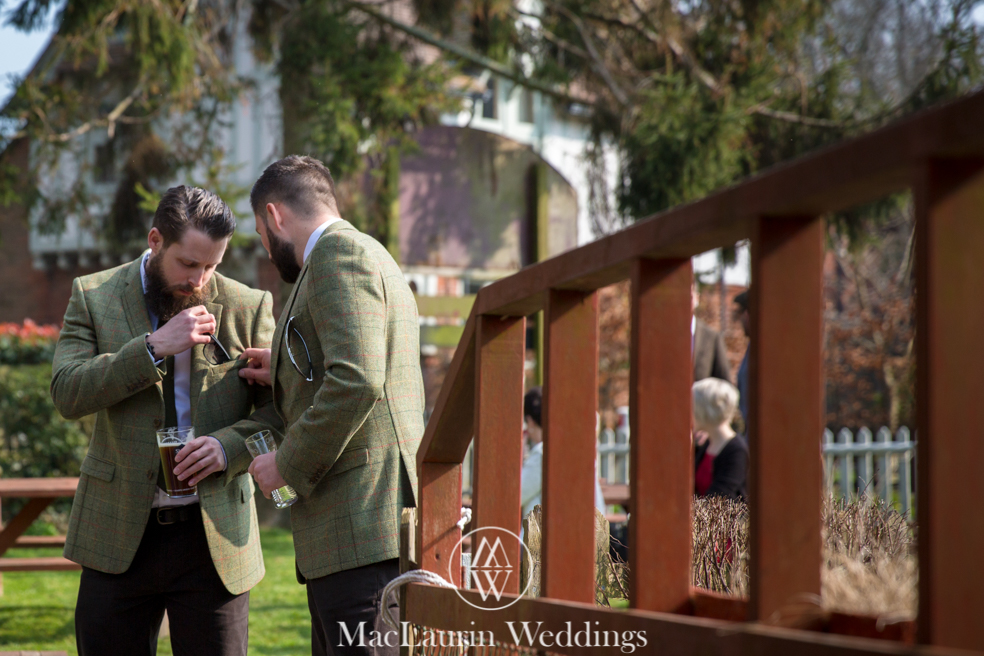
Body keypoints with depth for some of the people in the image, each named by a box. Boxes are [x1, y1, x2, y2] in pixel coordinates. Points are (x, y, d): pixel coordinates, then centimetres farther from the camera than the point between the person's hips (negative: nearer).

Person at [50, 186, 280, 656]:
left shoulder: (248, 308, 3)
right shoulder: (94, 297, 3)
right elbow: (67, 393, -10)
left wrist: (230, 445, -15)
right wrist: (155, 347, -19)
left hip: (215, 536, 0)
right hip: (119, 534, 0)